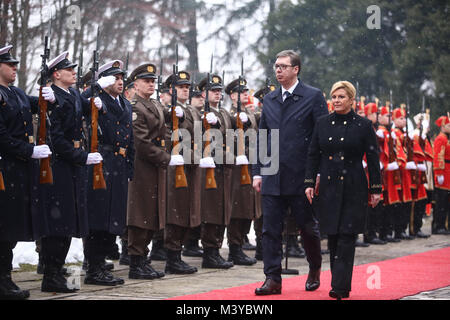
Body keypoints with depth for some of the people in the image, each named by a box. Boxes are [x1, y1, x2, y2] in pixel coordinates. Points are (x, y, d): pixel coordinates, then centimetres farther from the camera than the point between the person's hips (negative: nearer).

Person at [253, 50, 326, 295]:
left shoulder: (313, 97, -2)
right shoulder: (269, 100, 12)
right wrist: (257, 172, 7)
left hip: (302, 177, -4)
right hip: (272, 179, 4)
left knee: (308, 228, 8)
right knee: (270, 229, 0)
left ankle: (315, 269, 30)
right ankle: (273, 279, 5)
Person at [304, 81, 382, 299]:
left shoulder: (363, 125, -2)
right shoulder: (322, 124, 7)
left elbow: (373, 158, 0)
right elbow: (313, 155, 10)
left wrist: (375, 189, -2)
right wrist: (309, 183, 3)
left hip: (353, 189, -4)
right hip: (328, 187, 4)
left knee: (347, 236, -8)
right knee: (332, 236, 7)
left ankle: (340, 286, -8)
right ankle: (341, 285, 17)